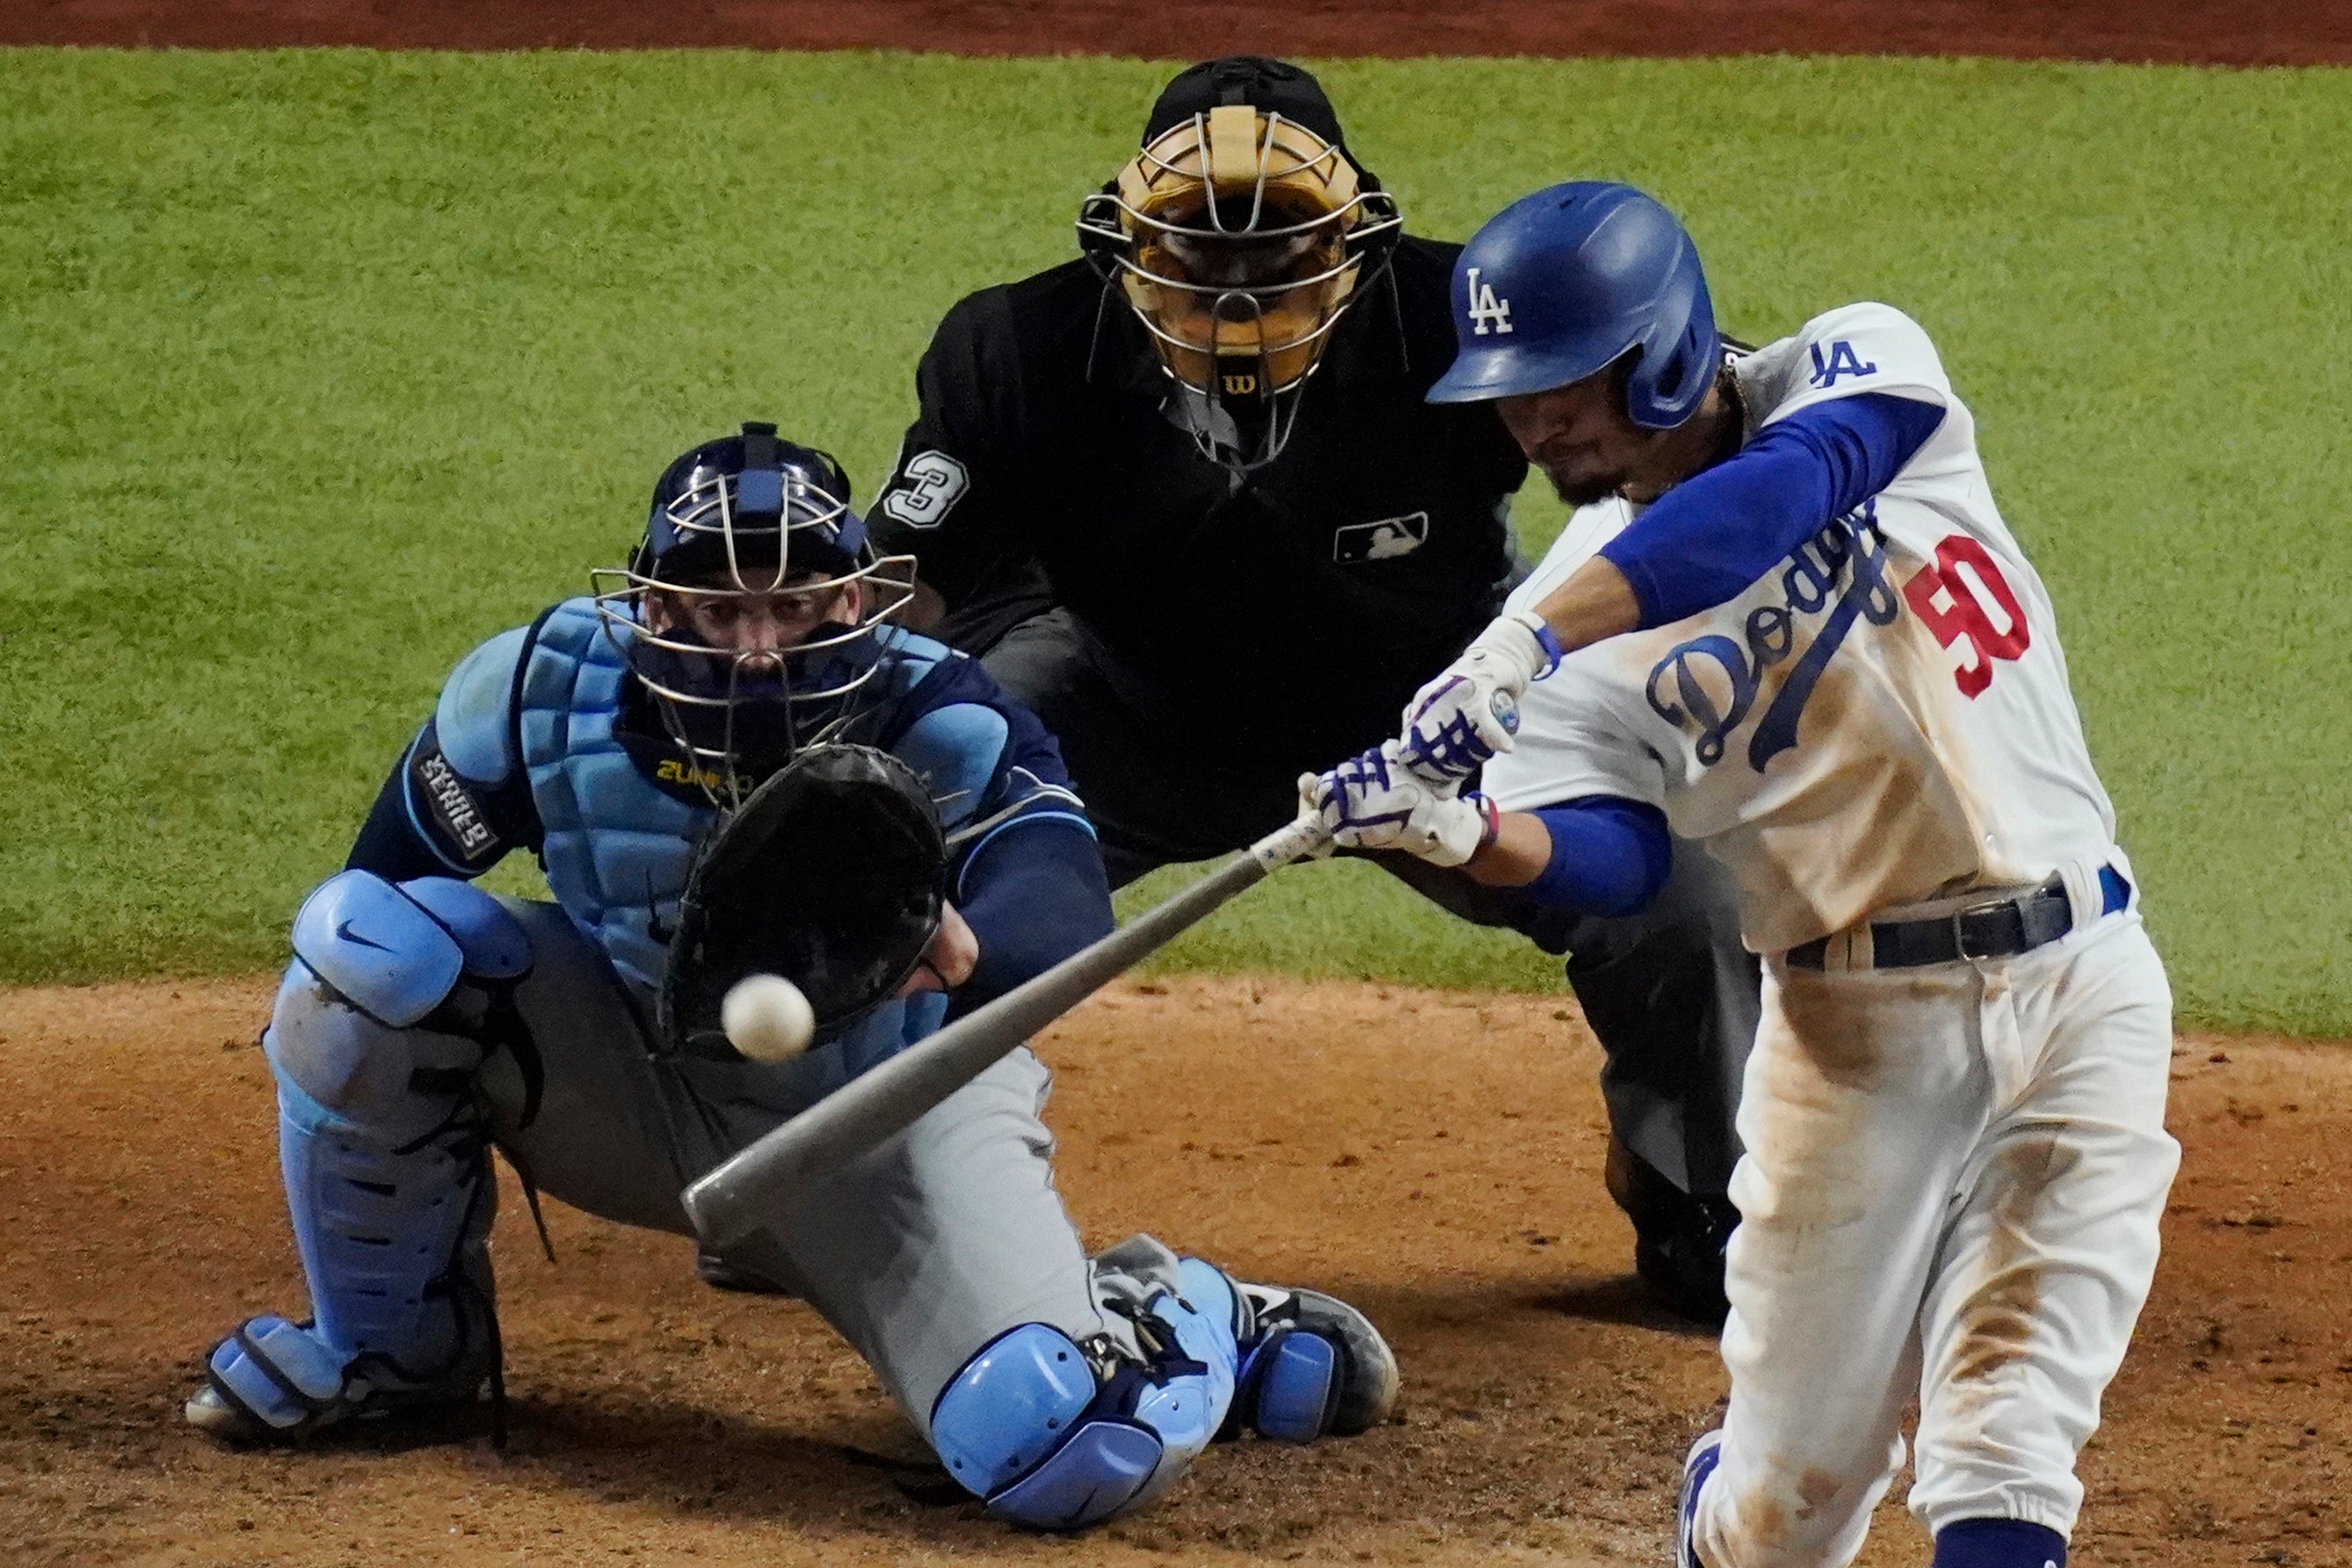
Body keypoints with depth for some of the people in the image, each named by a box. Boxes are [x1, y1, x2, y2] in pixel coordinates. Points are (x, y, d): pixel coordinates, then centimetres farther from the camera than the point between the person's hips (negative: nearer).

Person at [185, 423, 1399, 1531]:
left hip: (889, 1115, -3)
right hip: (636, 1084, 3)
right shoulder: (545, 689, -19)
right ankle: (397, 1343, 1)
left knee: (1063, 1452, -26)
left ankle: (1195, 1326, 15)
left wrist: (965, 947, -70)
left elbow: (1066, 912, -48)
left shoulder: (940, 732, -28)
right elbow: (392, 883, -1)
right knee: (366, 945, -23)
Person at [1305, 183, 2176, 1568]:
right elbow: (1612, 850, -14)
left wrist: (1529, 641, -36)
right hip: (1861, 1022, 1)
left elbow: (1790, 491, -26)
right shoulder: (1586, 610, 1)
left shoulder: (1858, 369, -3)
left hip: (2085, 984, -1)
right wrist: (1463, 831, -36)